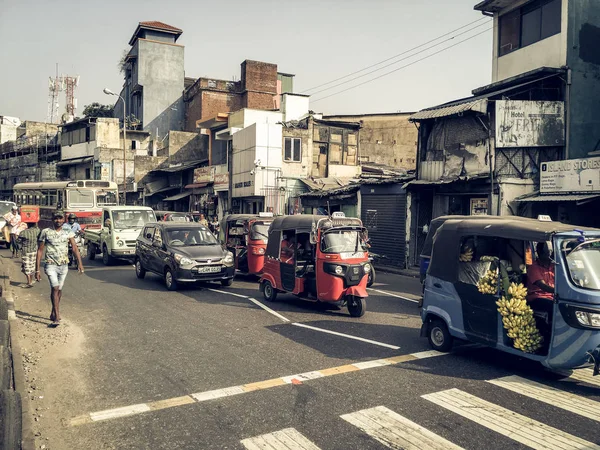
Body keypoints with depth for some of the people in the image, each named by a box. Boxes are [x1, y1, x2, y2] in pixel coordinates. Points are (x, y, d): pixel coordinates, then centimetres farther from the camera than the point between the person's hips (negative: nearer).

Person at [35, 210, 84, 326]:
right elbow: (40, 251, 2)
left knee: (59, 289, 12)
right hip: (51, 265, -3)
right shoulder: (45, 232, 0)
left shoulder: (68, 233, 5)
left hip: (64, 265, 3)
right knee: (55, 288, -17)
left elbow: (75, 248, -6)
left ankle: (53, 314, 29)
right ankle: (57, 317, -17)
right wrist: (37, 269, -2)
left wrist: (79, 263, -21)